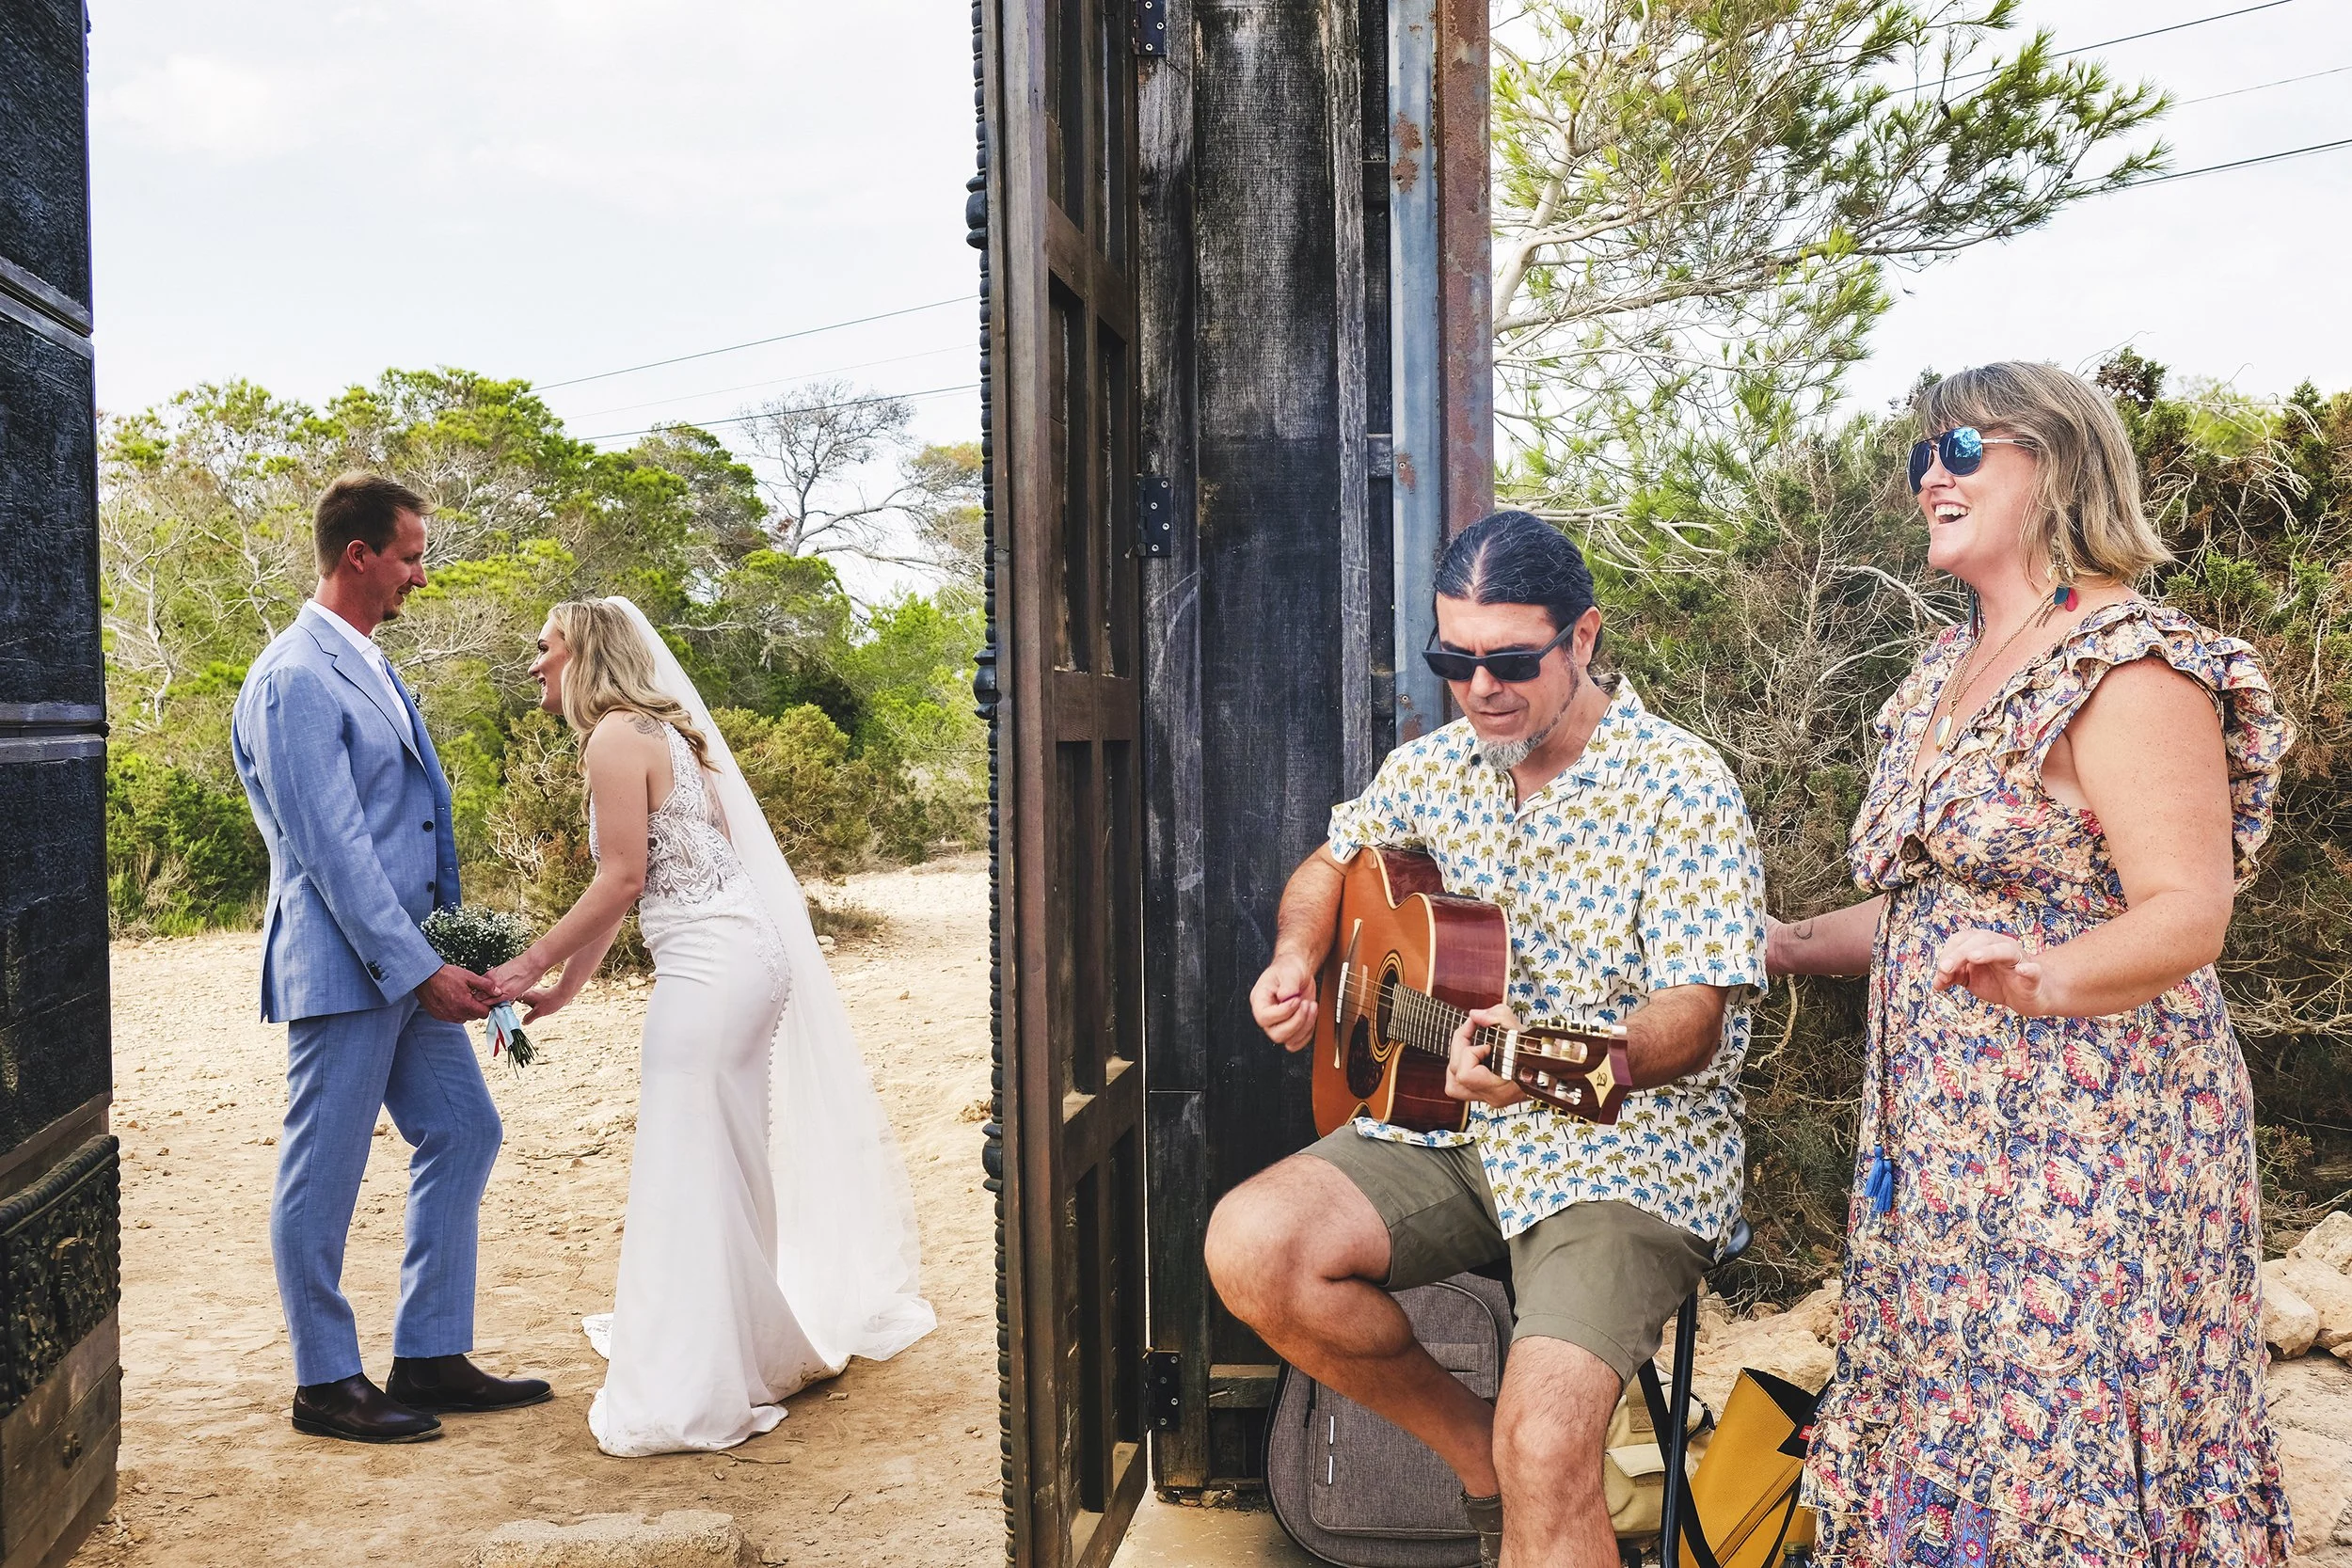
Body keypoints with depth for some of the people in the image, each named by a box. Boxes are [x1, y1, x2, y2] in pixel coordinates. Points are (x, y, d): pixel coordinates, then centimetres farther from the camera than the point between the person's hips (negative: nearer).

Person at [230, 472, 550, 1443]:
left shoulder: (367, 665, 14)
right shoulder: (296, 680, -16)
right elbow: (332, 849, -21)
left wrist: (437, 955, 17)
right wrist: (421, 970, -20)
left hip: (407, 960, 10)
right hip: (342, 965, -10)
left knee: (463, 1134, 12)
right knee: (323, 1176, 2)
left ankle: (430, 1358, 21)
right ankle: (325, 1383, 16)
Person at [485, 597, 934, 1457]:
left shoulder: (615, 737, -9)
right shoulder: (659, 729, 20)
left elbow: (622, 880, -14)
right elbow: (628, 892, 20)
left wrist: (533, 961, -6)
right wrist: (563, 986, 21)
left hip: (708, 966, -10)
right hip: (750, 954, 10)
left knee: (687, 1167, -4)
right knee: (730, 1158, 20)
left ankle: (689, 1394, 2)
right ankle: (749, 1345, 35)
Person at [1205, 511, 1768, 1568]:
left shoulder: (1682, 789, -11)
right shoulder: (1431, 769, 7)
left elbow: (1695, 1016, -18)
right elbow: (1334, 861, 26)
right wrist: (1297, 958, 3)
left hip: (1633, 1138, -6)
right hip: (1451, 1125, 6)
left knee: (1545, 1451, -29)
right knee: (1250, 1248, -18)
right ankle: (1479, 1453, 3)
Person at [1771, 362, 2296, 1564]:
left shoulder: (2129, 672, -11)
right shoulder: (1940, 677, 14)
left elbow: (2186, 915, -20)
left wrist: (2044, 978, -37)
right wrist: (1788, 948, 18)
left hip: (2084, 1143, -8)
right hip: (1939, 1139, 8)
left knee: (2067, 1449, -5)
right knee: (1941, 1429, 11)